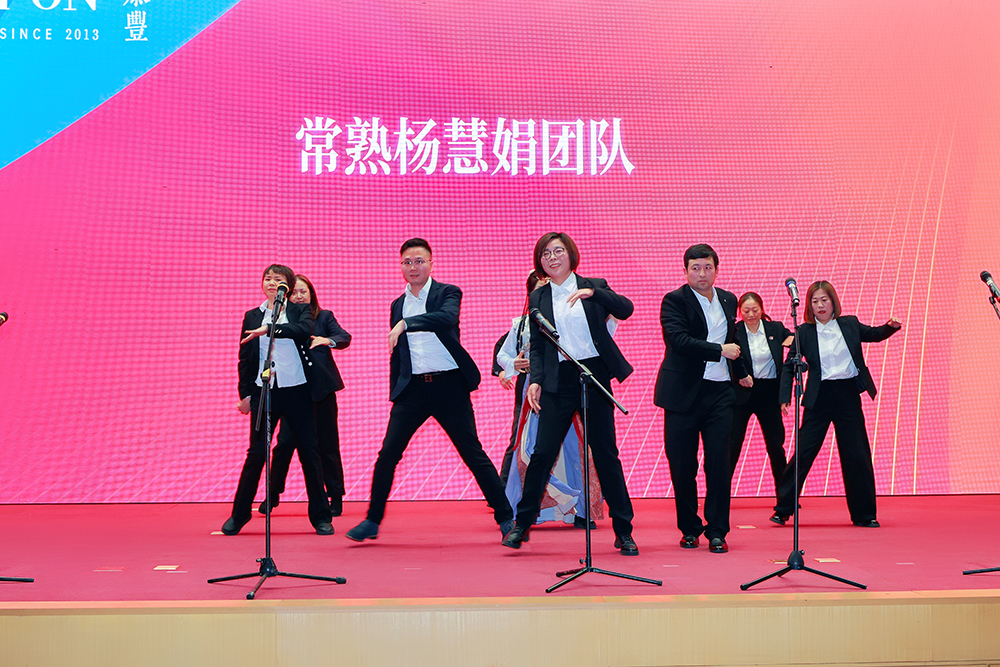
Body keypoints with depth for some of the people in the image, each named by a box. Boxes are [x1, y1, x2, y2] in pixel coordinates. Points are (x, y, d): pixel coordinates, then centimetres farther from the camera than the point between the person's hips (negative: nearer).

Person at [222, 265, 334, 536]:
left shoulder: (300, 311, 7)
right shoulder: (252, 317, 12)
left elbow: (305, 329, -17)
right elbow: (244, 358, 12)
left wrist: (270, 329, -25)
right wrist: (245, 393, 5)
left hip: (297, 389, -1)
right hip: (264, 390, 1)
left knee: (309, 452, 1)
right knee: (256, 453, -1)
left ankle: (321, 516, 11)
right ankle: (239, 514, 14)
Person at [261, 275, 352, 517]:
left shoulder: (324, 317, 7)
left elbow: (345, 337, -10)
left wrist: (328, 340, -29)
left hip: (321, 388, 0)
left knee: (327, 444, 3)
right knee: (285, 442, -5)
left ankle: (335, 497, 12)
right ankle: (273, 495, 12)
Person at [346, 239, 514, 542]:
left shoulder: (448, 292, 1)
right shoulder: (398, 305, 15)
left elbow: (448, 317, -24)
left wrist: (406, 323, -30)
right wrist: (395, 393, 17)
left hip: (449, 385, -4)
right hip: (412, 388, 4)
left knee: (473, 454, -1)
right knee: (387, 453, -3)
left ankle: (506, 518, 8)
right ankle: (372, 521, 10)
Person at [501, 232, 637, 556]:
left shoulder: (593, 287, 7)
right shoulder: (538, 297, 10)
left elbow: (626, 309, -6)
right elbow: (536, 344, 8)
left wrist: (593, 292, -18)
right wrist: (535, 380, -5)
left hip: (595, 376, -1)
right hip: (559, 382, 1)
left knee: (606, 454, 2)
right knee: (543, 452, -4)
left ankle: (623, 532, 11)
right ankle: (522, 524, 11)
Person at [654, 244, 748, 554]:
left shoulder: (728, 300, 15)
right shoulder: (674, 301, -3)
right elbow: (679, 340, -18)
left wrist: (741, 372, 36)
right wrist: (720, 350, -13)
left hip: (720, 392, 4)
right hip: (683, 393, -3)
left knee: (719, 464, -2)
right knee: (682, 466, 2)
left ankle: (717, 531, 7)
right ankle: (689, 528, 17)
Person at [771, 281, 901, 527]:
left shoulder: (849, 324, 6)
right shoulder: (804, 332, 0)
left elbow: (875, 334, 22)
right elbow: (789, 366, 3)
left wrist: (891, 326, 0)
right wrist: (785, 397, -5)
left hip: (849, 396, 2)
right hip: (819, 398, -2)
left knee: (858, 455, 4)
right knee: (804, 452, -3)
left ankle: (864, 514, 17)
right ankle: (783, 509, 7)